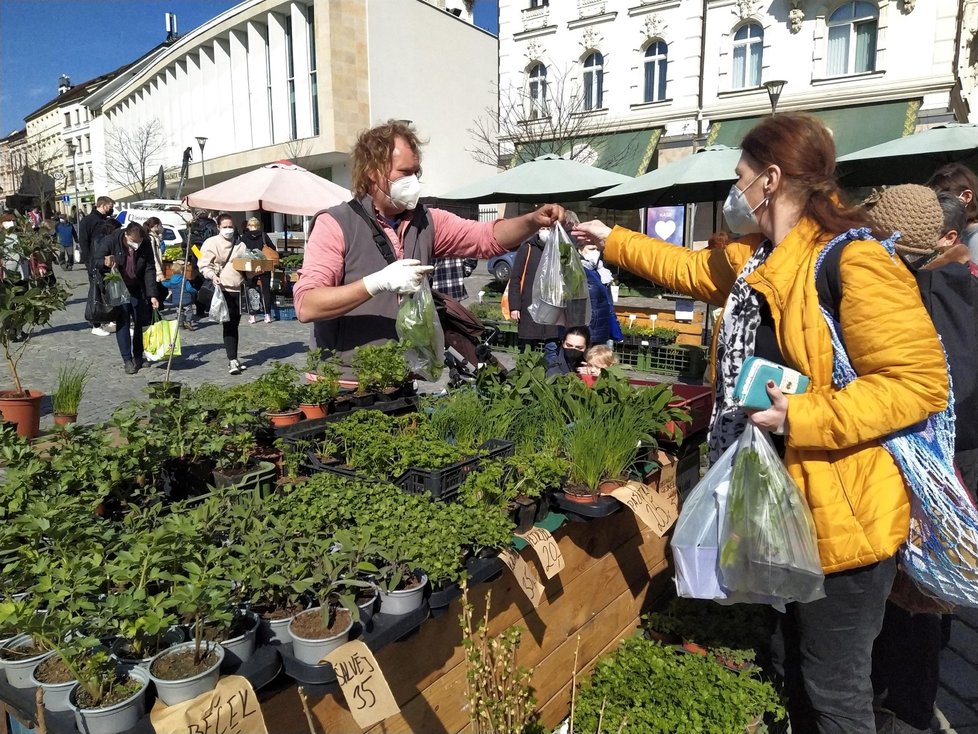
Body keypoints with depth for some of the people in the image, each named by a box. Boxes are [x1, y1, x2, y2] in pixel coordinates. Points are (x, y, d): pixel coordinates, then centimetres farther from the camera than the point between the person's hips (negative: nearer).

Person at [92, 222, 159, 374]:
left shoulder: (145, 245, -10)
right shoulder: (110, 241, -16)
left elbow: (149, 270, -9)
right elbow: (95, 260, -7)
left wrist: (152, 295, -15)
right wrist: (104, 262, -32)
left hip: (137, 289, 3)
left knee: (139, 322, 7)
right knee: (122, 322, -9)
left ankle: (138, 357, 20)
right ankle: (127, 360, -5)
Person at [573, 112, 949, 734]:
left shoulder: (854, 262, -21)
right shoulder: (756, 257, 8)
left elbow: (921, 382, -23)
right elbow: (692, 268, 26)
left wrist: (803, 417, -29)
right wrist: (611, 240, 30)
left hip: (843, 516, -9)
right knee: (793, 666, 26)